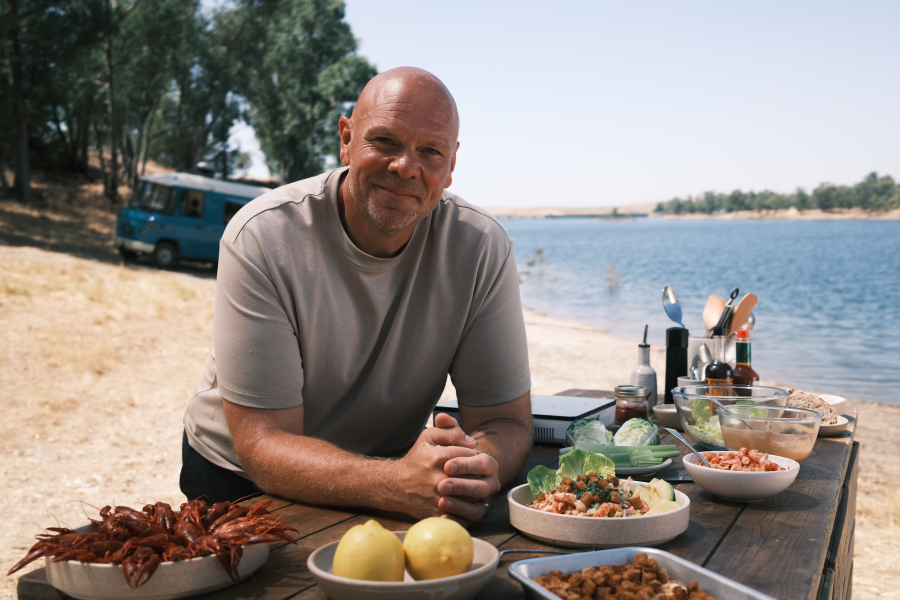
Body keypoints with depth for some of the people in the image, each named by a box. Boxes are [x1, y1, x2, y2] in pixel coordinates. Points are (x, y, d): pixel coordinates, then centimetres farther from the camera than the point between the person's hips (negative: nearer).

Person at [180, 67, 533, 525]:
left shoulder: (483, 248, -15)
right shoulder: (261, 238, -22)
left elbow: (505, 421, -13)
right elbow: (262, 445, -25)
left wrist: (479, 468, -38)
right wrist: (398, 483, -43)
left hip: (394, 464, 2)